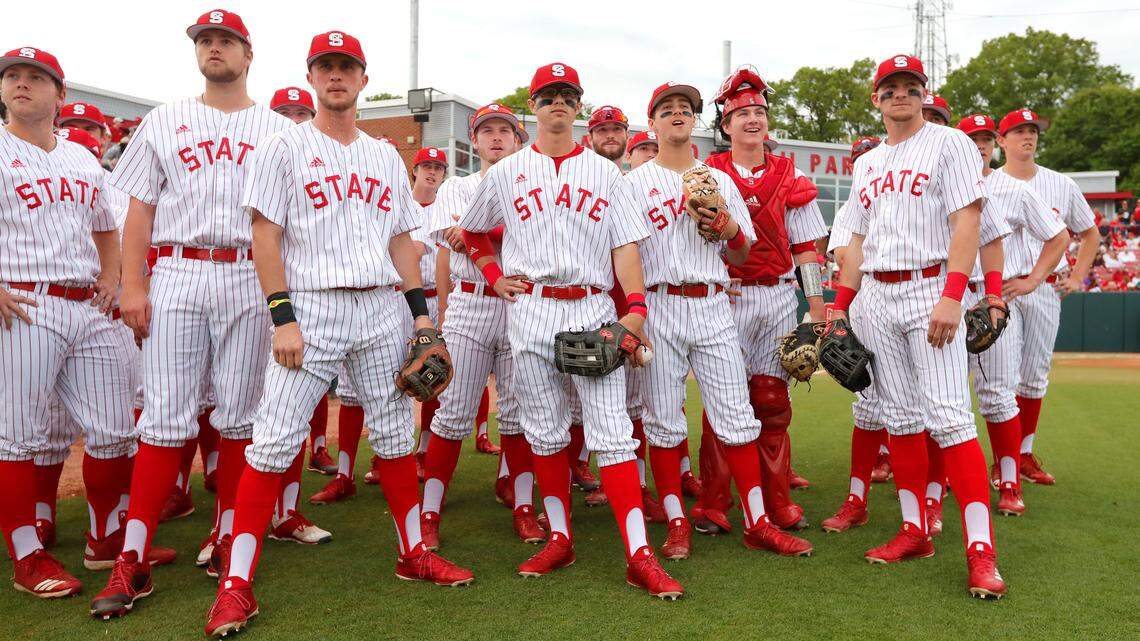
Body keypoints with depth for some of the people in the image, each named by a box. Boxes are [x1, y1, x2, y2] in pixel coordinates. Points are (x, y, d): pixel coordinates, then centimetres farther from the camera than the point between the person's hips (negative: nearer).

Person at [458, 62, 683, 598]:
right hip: (530, 309, 1)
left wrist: (636, 307, -8)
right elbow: (472, 231, 23)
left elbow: (625, 244, 5)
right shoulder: (506, 172, 12)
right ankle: (559, 539, 21)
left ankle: (639, 556, -7)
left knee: (612, 430, -8)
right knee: (545, 432, 6)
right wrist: (494, 277, 7)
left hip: (592, 309, -1)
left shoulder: (604, 172, 12)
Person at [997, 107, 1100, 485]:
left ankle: (1025, 454, 18)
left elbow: (1090, 234, 21)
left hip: (1046, 289, 3)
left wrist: (1076, 278, 10)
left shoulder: (1061, 185, 11)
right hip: (1000, 289, -3)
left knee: (1035, 376, 7)